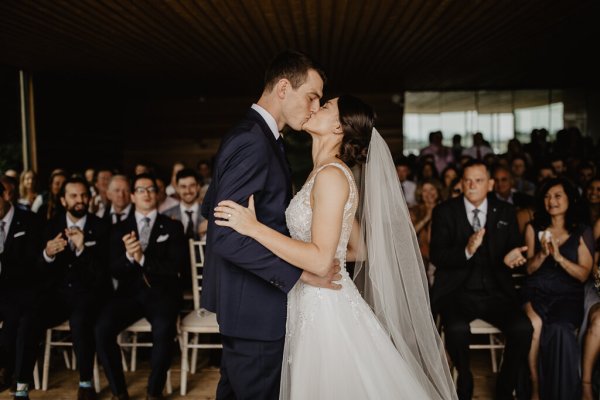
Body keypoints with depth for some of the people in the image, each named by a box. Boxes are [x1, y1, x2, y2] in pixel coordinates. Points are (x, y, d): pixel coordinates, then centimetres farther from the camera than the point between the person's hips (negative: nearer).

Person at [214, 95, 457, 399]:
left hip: (325, 308, -9)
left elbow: (320, 260, -25)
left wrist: (253, 227, -24)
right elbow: (358, 250, 16)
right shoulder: (326, 173, 11)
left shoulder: (331, 175, -17)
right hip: (312, 305, 9)